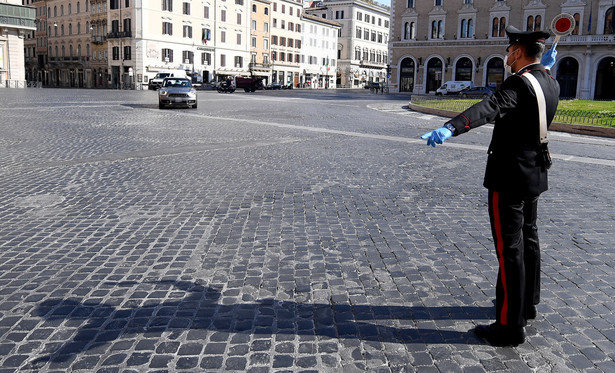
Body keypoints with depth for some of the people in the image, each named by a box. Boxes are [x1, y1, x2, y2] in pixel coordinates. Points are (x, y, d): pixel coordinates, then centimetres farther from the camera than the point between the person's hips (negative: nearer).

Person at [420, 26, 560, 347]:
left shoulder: (519, 83, -19)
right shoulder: (551, 83, 8)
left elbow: (489, 108, -40)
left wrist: (449, 128, -53)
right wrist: (545, 66, 33)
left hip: (509, 177, -10)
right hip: (534, 175, 10)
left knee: (509, 249, -5)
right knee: (528, 239, 21)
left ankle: (511, 326, 3)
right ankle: (527, 303, 38)